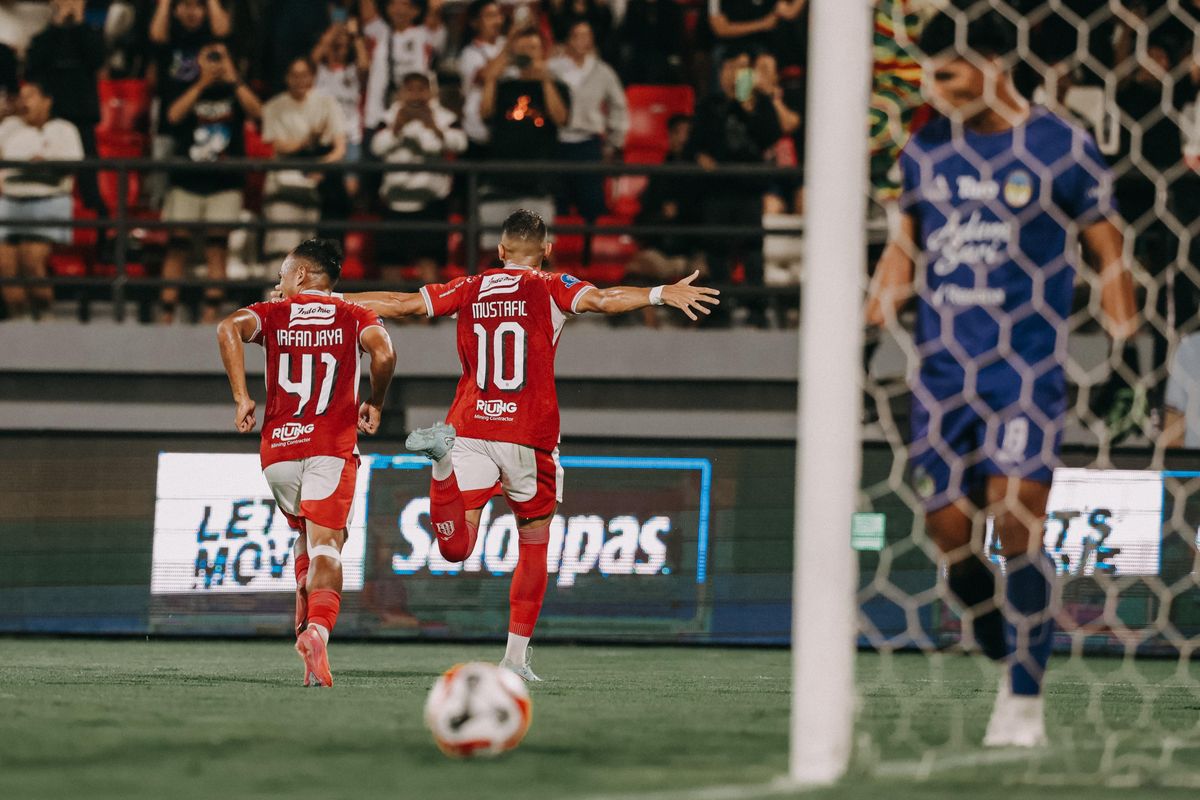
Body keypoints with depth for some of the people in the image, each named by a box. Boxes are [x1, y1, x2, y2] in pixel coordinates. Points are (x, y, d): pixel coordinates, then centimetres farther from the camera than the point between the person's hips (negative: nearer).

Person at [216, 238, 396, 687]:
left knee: (306, 533, 25)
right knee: (325, 545, -8)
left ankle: (306, 620, 11)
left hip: (278, 448, 2)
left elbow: (230, 329, -9)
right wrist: (375, 405, 8)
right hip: (332, 447, -2)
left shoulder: (273, 314, 12)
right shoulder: (354, 318, 11)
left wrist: (241, 398, -6)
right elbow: (383, 353, -9)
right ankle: (317, 629, -31)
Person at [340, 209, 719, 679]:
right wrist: (661, 294, -22)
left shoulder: (468, 291, 10)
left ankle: (444, 454, -35)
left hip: (470, 429, 2)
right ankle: (516, 657, 12)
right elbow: (603, 299, -16)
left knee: (456, 548, -9)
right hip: (529, 435, -2)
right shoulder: (550, 289, 1)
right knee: (533, 547, 15)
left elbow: (402, 303, 12)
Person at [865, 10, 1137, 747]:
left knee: (1018, 527, -12)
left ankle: (1025, 702, -6)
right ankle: (1013, 666, 19)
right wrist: (873, 319, 9)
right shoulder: (927, 149, 10)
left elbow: (1107, 251, 2)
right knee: (950, 531, 0)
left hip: (1026, 368, -5)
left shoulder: (1060, 148, -3)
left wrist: (1125, 340, -7)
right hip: (944, 370, 5)